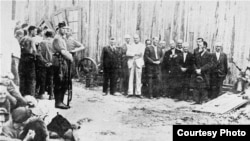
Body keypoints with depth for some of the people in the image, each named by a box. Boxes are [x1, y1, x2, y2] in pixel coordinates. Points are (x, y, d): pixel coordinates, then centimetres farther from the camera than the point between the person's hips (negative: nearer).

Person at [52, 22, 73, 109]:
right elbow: (62, 51, -16)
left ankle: (60, 101, 18)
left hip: (64, 61, 10)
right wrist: (70, 57, -5)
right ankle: (58, 103, -3)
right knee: (58, 83, -7)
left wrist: (69, 55, 2)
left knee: (65, 83, 11)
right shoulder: (57, 38, -10)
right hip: (59, 60, -10)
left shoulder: (62, 38, 22)